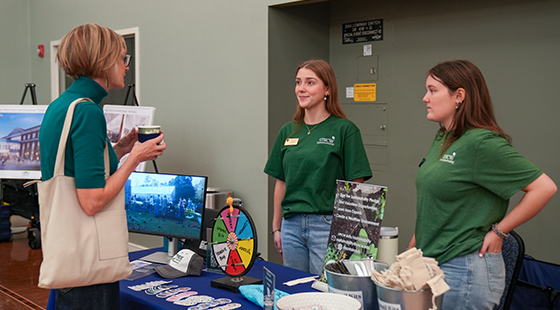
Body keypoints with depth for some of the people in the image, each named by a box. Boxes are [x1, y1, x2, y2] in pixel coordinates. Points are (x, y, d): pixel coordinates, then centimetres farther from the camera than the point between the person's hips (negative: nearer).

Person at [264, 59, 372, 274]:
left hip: (327, 224, -5)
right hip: (291, 224, 5)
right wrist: (276, 228, 13)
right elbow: (281, 183, 13)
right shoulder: (288, 131, 8)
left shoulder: (345, 130, -7)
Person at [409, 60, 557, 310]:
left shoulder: (482, 143, -18)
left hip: (463, 269, -8)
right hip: (431, 261, 8)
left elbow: (544, 187, -19)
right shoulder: (442, 139, 8)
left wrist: (498, 231, -14)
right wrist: (416, 240, 16)